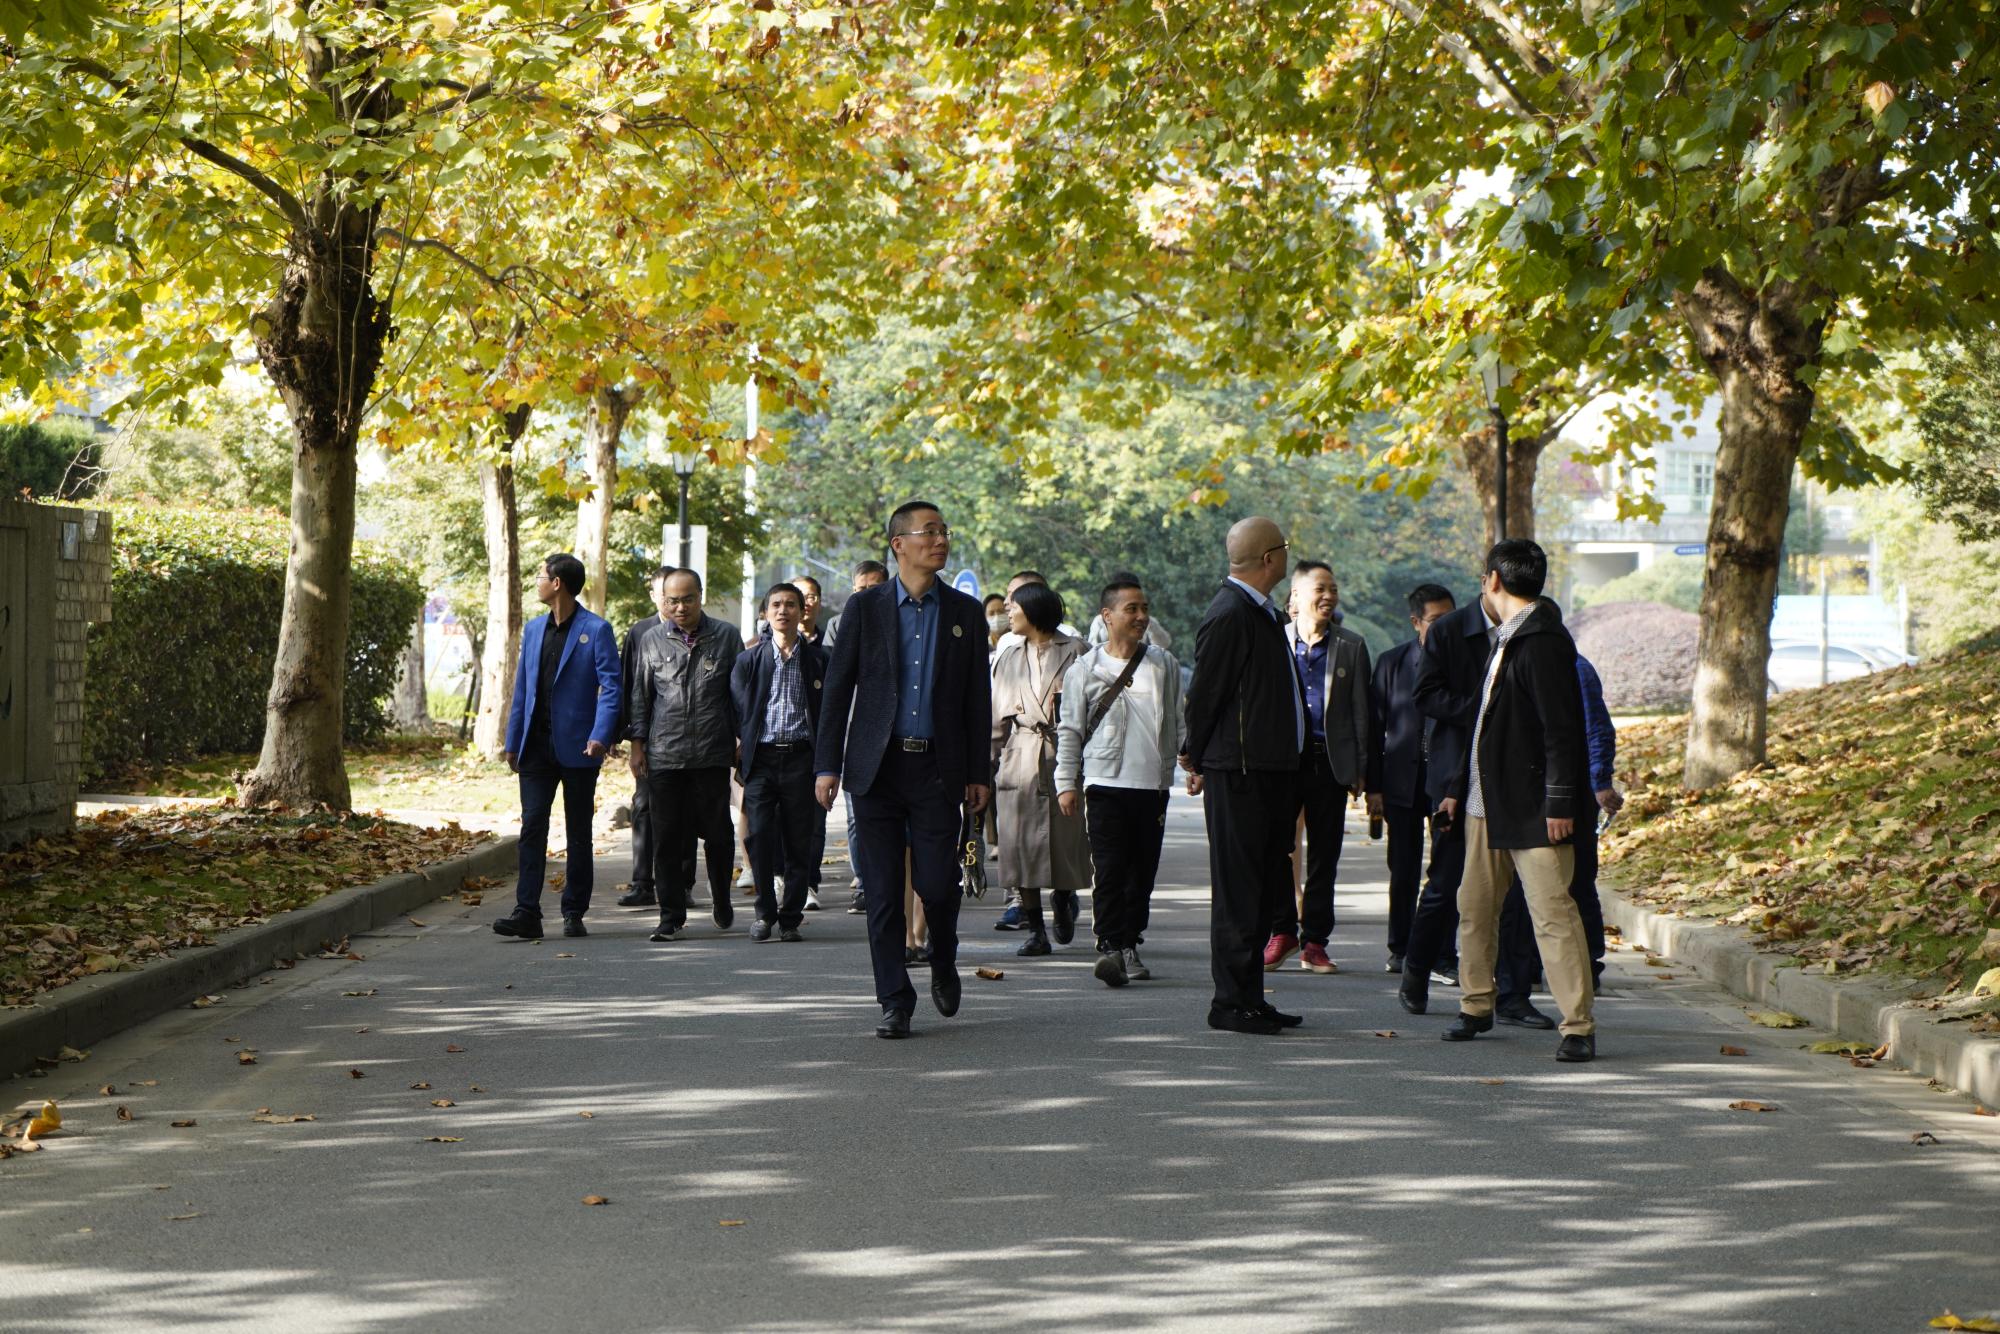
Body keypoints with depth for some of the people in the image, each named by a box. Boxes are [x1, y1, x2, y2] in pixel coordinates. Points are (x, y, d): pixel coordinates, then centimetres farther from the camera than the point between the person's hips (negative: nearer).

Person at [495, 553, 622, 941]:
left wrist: (600, 735, -21)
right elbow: (522, 688, 16)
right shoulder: (533, 629, 13)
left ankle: (574, 913, 14)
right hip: (537, 746, 5)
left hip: (577, 748, -4)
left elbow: (611, 686, -9)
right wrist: (514, 742, 12)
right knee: (532, 826, -5)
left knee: (578, 833, 6)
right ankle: (527, 913, -8)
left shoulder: (596, 630, -5)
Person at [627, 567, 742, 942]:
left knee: (718, 833, 3)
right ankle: (671, 916, 7)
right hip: (665, 754, 1)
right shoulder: (652, 642, 8)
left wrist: (743, 741, 6)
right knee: (667, 838, 1)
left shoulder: (726, 637, 5)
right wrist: (637, 744, 8)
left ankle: (721, 898, 28)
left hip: (713, 755, -1)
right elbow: (640, 696, 13)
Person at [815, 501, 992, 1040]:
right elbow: (837, 688, 4)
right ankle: (895, 1001, 7)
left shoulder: (965, 612, 8)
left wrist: (980, 773, 5)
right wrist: (828, 764, -2)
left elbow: (977, 699, 9)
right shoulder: (865, 608, 4)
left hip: (937, 769, 0)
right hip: (877, 767, 0)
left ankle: (943, 965, 25)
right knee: (883, 891, -1)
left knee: (937, 884, -5)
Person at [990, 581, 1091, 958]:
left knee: (1066, 839, -2)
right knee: (1021, 844, -2)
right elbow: (996, 718, 16)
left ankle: (1063, 900, 28)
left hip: (1064, 757, -3)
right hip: (1018, 762, 3)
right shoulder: (1007, 658, 15)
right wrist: (987, 768, 11)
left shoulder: (1074, 651, 3)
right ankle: (1035, 930, 4)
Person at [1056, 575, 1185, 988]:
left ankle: (1130, 946, 16)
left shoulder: (1164, 665, 11)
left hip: (1153, 784, 3)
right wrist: (1065, 783, 0)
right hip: (1104, 783, -3)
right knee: (1110, 869, -11)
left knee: (1143, 869, 6)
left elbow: (1177, 723, 16)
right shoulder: (1085, 669, 5)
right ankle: (1111, 947, -14)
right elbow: (1069, 731, 6)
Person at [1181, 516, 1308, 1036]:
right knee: (1237, 891, -4)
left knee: (1264, 889, 13)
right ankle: (1231, 1003, 1)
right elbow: (1204, 694, -13)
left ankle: (1249, 997, 20)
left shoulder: (1260, 612, 16)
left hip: (1270, 773, 10)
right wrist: (1198, 759, -3)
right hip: (1240, 774, -10)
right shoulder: (1229, 616, -16)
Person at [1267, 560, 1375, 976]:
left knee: (1324, 855, 4)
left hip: (1330, 760, 1)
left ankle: (1314, 941, 11)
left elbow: (1360, 711, 7)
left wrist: (1361, 772, 2)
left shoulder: (1351, 646, 7)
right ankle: (1282, 933, 13)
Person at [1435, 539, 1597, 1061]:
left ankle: (1579, 1026, -7)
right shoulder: (1507, 638, 15)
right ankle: (1476, 1007, 28)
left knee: (1552, 911, -9)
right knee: (1475, 905, 15)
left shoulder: (1542, 642, -16)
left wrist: (1560, 804, -21)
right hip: (1488, 801, 10)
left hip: (1533, 805, -10)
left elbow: (1561, 729, -19)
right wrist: (1461, 789, 20)